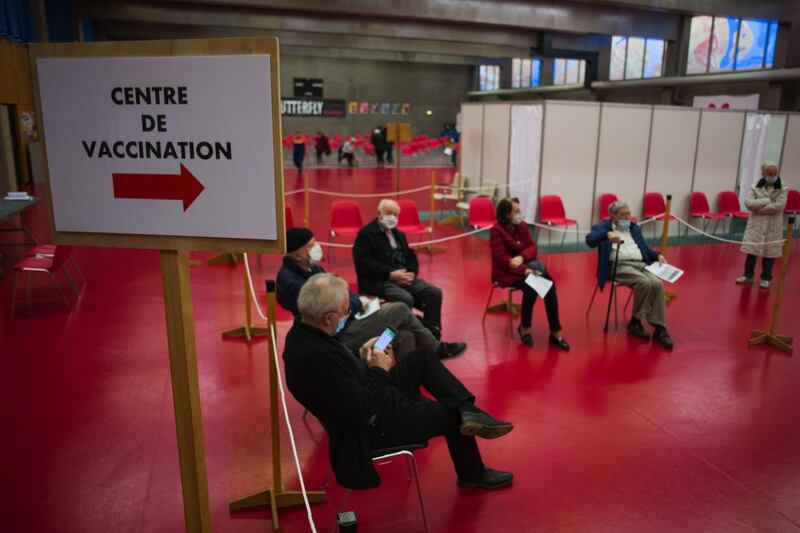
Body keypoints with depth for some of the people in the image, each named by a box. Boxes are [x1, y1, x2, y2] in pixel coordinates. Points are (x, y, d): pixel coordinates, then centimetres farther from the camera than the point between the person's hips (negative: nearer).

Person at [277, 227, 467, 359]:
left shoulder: (310, 267, 7)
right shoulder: (291, 282, -23)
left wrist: (362, 300, 3)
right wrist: (359, 302, -12)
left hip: (346, 319, 9)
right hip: (339, 334, -9)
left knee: (404, 336, -3)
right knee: (400, 310, -8)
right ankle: (437, 349, 13)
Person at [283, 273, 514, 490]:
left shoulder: (302, 332, -7)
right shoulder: (317, 355, -37)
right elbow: (360, 411, -32)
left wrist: (360, 355, -1)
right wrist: (379, 371, -17)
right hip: (374, 427, -9)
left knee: (424, 355, 10)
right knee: (452, 416, 9)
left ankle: (469, 411, 1)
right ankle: (473, 474, 35)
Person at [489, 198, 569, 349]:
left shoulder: (522, 225, 6)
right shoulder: (496, 230, -13)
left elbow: (532, 247, 4)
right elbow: (501, 259, -19)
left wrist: (521, 257, -19)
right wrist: (525, 270, -28)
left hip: (525, 266, 6)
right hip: (505, 271, -5)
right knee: (530, 286, -31)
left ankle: (555, 332, -16)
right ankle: (524, 327, -10)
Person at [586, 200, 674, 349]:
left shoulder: (634, 227, 26)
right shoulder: (603, 227, 8)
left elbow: (644, 249, 27)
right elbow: (590, 239, -13)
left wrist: (658, 255, 6)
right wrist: (607, 234, -30)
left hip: (640, 264, 5)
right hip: (619, 266, -5)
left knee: (657, 284, -24)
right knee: (645, 283, -31)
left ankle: (659, 328, -22)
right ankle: (635, 321, -12)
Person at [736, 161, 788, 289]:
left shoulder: (782, 189, -4)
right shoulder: (755, 188, 0)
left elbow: (778, 206, -17)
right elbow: (748, 203, -14)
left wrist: (758, 207, -14)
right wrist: (767, 200, -18)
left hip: (773, 227, -1)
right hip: (756, 224, 1)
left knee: (769, 252, 6)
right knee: (751, 250, 6)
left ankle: (766, 278, 18)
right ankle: (748, 275, 20)